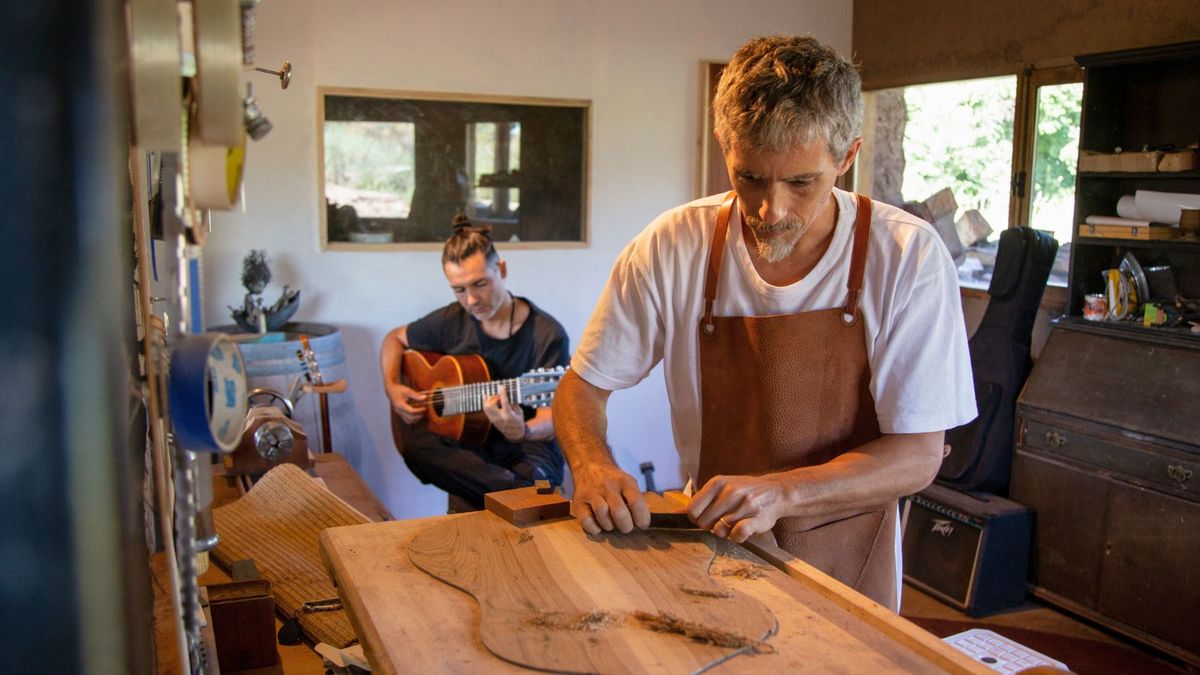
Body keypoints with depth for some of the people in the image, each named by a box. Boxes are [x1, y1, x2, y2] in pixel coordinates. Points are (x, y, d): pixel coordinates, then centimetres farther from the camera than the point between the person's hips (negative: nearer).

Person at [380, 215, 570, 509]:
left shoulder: (547, 335, -11)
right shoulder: (451, 321, 2)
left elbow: (550, 421, -15)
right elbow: (395, 338, 21)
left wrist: (521, 432, -38)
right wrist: (392, 387, 3)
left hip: (528, 449, -4)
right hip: (468, 445, 5)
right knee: (417, 445, -32)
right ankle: (513, 492, -28)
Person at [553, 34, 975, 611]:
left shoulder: (908, 257, -13)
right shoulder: (674, 247, -9)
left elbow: (918, 455, -11)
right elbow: (582, 387, 0)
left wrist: (783, 493, -26)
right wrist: (591, 465, -21)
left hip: (844, 563, 0)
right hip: (713, 547, 1)